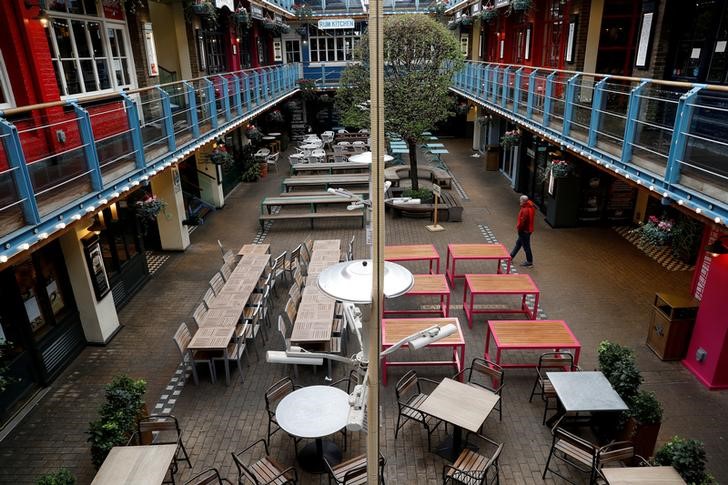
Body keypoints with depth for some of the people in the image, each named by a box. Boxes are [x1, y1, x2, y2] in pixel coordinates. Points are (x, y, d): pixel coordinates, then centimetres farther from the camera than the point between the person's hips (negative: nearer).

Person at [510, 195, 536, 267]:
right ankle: (511, 256, 34)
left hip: (524, 231, -10)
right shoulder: (531, 207, 3)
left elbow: (522, 221, -26)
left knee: (526, 246, 3)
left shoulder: (525, 210, -28)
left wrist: (518, 227, -9)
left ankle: (529, 261, 15)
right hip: (528, 229, 10)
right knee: (518, 243, 21)